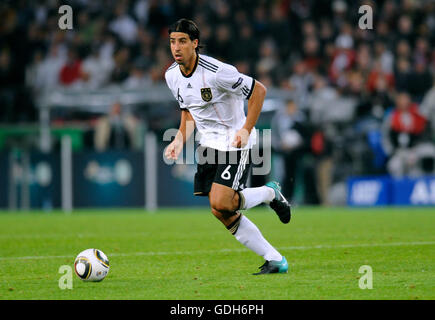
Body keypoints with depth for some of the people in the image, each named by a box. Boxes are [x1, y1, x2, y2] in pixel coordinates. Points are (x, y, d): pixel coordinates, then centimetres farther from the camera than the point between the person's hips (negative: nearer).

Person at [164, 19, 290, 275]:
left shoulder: (217, 72, -22)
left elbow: (259, 90, -15)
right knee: (223, 215, 0)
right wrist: (180, 139, 2)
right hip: (209, 144, 7)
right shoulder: (172, 75, 1)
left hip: (236, 141, -7)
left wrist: (246, 129, -20)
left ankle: (270, 194, 7)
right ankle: (275, 260, 10)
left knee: (220, 203, -22)